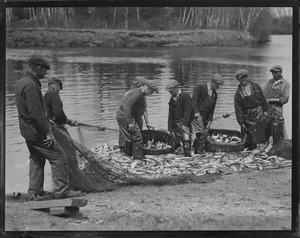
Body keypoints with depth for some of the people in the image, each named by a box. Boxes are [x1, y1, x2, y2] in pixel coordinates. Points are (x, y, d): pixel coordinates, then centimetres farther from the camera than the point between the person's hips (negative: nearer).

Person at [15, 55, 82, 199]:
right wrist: (48, 132, -22)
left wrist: (46, 120, 26)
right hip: (36, 132, -10)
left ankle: (34, 191, 23)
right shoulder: (30, 85, -22)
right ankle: (61, 191, -2)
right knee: (59, 156, -4)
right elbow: (36, 113, -25)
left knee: (37, 160, 19)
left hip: (27, 131, 10)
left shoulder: (21, 82, 12)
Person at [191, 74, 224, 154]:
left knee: (202, 138, 1)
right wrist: (197, 115, -20)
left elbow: (212, 109, 15)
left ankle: (196, 153, 7)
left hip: (205, 117, 6)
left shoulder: (214, 94, 15)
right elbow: (194, 101, -13)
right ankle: (200, 153, -12)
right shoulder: (200, 87, -5)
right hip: (197, 115, -6)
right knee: (201, 136, -15)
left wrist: (209, 121, 5)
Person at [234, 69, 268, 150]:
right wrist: (241, 123, -8)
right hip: (247, 118, -2)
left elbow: (263, 99, 9)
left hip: (259, 114, 2)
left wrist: (265, 110, 5)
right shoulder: (238, 93, -3)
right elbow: (238, 109, -4)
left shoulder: (255, 86, 2)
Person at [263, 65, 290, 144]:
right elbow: (263, 95, 11)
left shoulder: (285, 84, 1)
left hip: (276, 110, -5)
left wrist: (270, 100, -11)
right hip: (265, 108, 5)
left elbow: (285, 99, -7)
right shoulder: (269, 82, 15)